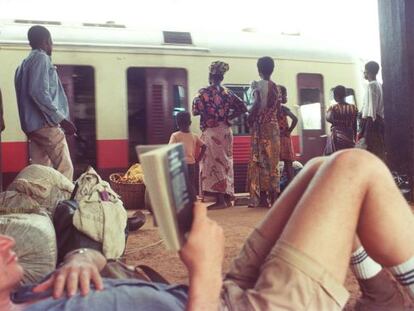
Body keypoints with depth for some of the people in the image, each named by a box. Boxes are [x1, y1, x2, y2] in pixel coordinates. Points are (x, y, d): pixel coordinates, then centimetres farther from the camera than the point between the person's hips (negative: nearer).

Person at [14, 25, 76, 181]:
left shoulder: (25, 63, 22)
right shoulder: (41, 58, -6)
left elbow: (30, 91, 19)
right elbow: (39, 92, -19)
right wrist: (61, 118, -18)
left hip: (31, 125, 9)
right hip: (46, 124, -9)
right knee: (65, 169, -9)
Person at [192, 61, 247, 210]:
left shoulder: (203, 92, -6)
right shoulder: (228, 93, 6)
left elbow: (195, 111, -9)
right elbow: (242, 107, 4)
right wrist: (228, 116, 10)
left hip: (211, 132, -5)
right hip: (226, 131, 5)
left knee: (214, 163, -2)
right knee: (226, 163, 12)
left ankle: (220, 200, -5)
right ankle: (228, 197, 15)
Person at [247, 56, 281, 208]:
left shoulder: (257, 84, -6)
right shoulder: (275, 86, 10)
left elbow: (257, 104, -17)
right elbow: (278, 108, 10)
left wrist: (250, 119, -4)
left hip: (260, 126, -5)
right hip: (273, 125, 5)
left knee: (261, 160, -1)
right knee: (272, 160, 7)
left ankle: (262, 197, 0)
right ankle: (273, 195, 7)